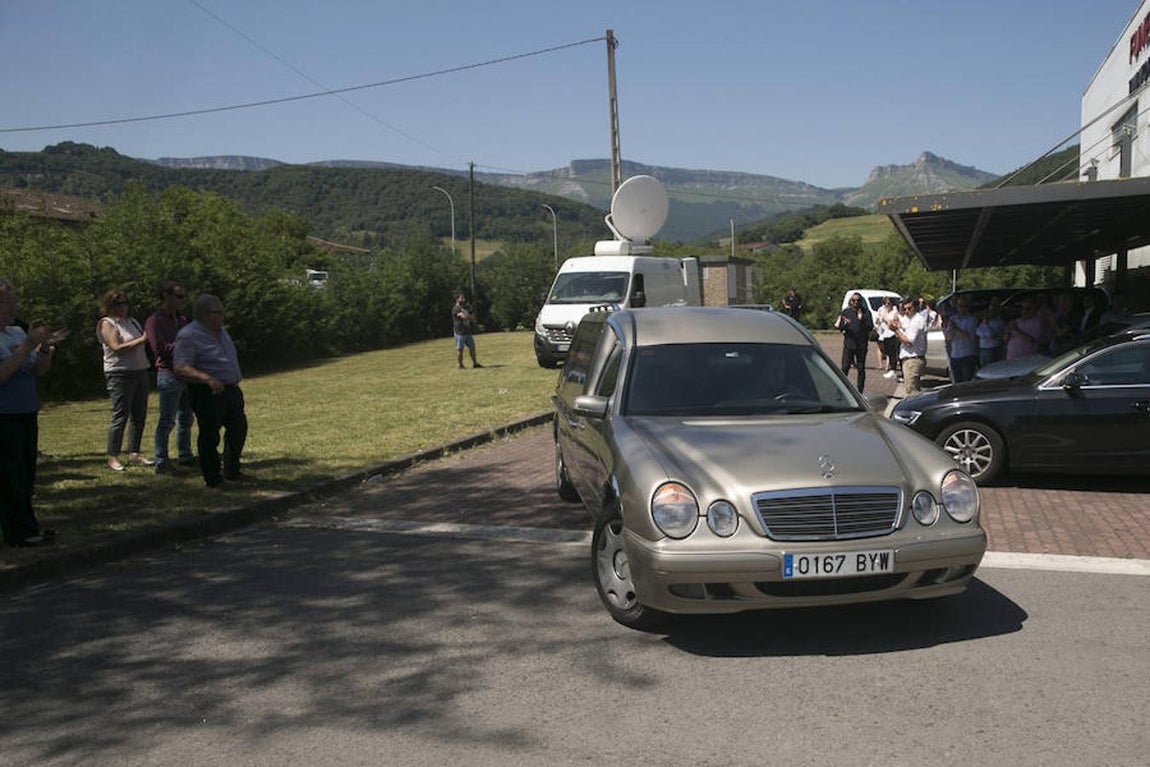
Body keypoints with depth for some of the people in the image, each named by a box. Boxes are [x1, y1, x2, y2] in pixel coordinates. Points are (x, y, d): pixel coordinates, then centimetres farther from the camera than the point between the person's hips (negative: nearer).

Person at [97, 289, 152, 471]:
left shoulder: (132, 321, 17)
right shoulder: (107, 323, -4)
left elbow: (144, 343, 23)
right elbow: (117, 348, -16)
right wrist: (141, 340, -19)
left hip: (140, 372, 7)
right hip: (120, 374, -7)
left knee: (139, 415, 8)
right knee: (120, 416, -7)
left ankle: (134, 453, 16)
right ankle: (113, 457, -1)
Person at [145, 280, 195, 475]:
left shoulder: (182, 320, 17)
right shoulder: (154, 321, -7)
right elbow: (160, 349, -16)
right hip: (168, 374, -8)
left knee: (185, 419, 14)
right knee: (167, 421, -7)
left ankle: (185, 456, 24)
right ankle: (161, 463, -3)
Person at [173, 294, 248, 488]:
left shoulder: (220, 331, 13)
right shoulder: (188, 335, -15)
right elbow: (180, 367, -25)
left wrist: (236, 376, 25)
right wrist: (207, 378, -35)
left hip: (231, 390, 9)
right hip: (207, 394, -9)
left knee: (238, 429, 17)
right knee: (210, 436, -3)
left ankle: (231, 472, 32)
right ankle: (213, 479, 8)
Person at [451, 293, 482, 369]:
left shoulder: (466, 307, 16)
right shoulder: (455, 309, -10)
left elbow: (472, 317, 10)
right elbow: (464, 317, -21)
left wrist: (467, 317, -10)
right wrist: (470, 317, -3)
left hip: (468, 332, 7)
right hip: (460, 332, -7)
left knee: (472, 347, 9)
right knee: (460, 349, -2)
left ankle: (475, 364, 19)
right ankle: (460, 365, 6)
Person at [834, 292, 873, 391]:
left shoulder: (866, 313, 4)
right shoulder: (845, 312, 6)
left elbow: (870, 327, -5)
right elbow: (840, 328, 3)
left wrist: (862, 319, -16)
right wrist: (844, 323, -18)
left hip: (862, 344, 0)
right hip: (849, 343, 0)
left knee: (861, 369, 6)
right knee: (845, 367, -7)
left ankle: (860, 391, 14)